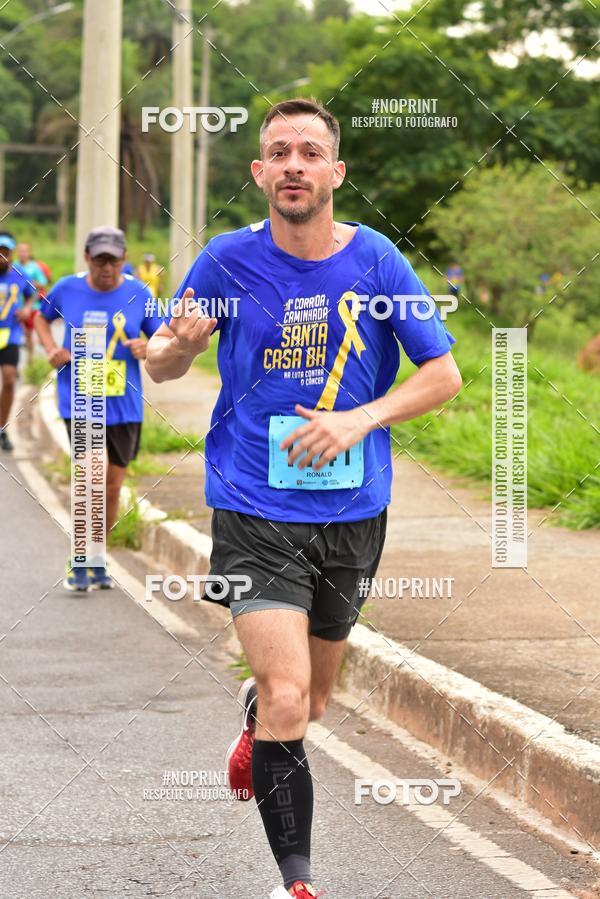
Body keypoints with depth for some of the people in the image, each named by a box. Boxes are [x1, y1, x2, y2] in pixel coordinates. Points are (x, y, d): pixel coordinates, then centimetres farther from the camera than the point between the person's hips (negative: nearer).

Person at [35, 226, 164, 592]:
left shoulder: (138, 293, -1)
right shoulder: (67, 289, -2)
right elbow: (42, 318, 18)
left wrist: (148, 348, -16)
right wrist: (51, 348, 0)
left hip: (124, 406, 2)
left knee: (112, 487, 9)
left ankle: (98, 559, 28)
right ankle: (79, 562, -1)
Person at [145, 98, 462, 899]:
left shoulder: (375, 260, -4)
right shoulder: (230, 260, -6)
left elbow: (443, 373, 1)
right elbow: (160, 367, 5)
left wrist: (361, 419, -15)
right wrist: (174, 345, -20)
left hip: (353, 513, 3)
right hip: (256, 512, -2)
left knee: (307, 702, 18)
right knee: (287, 699, -17)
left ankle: (254, 715, 55)